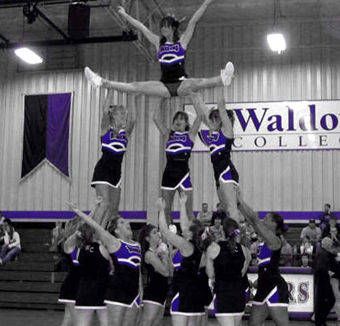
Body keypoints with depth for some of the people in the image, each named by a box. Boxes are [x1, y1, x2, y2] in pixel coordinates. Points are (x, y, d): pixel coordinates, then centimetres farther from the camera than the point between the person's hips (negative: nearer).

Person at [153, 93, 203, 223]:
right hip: (169, 173, 3)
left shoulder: (190, 134, 5)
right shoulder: (169, 134, 12)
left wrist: (195, 101, -3)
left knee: (188, 208, -1)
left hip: (183, 172, -3)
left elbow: (199, 116, -5)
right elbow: (156, 118, 8)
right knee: (166, 208, 6)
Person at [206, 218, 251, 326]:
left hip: (222, 293, -5)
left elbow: (210, 274, -1)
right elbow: (242, 273, 9)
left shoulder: (213, 248, -8)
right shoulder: (244, 250, 2)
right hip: (239, 293, 5)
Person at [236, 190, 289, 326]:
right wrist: (238, 203, 10)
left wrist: (241, 201, -11)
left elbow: (254, 219, -16)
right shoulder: (266, 239, 14)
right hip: (264, 286, 10)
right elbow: (251, 220, 14)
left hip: (275, 288, -10)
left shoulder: (274, 240, -11)